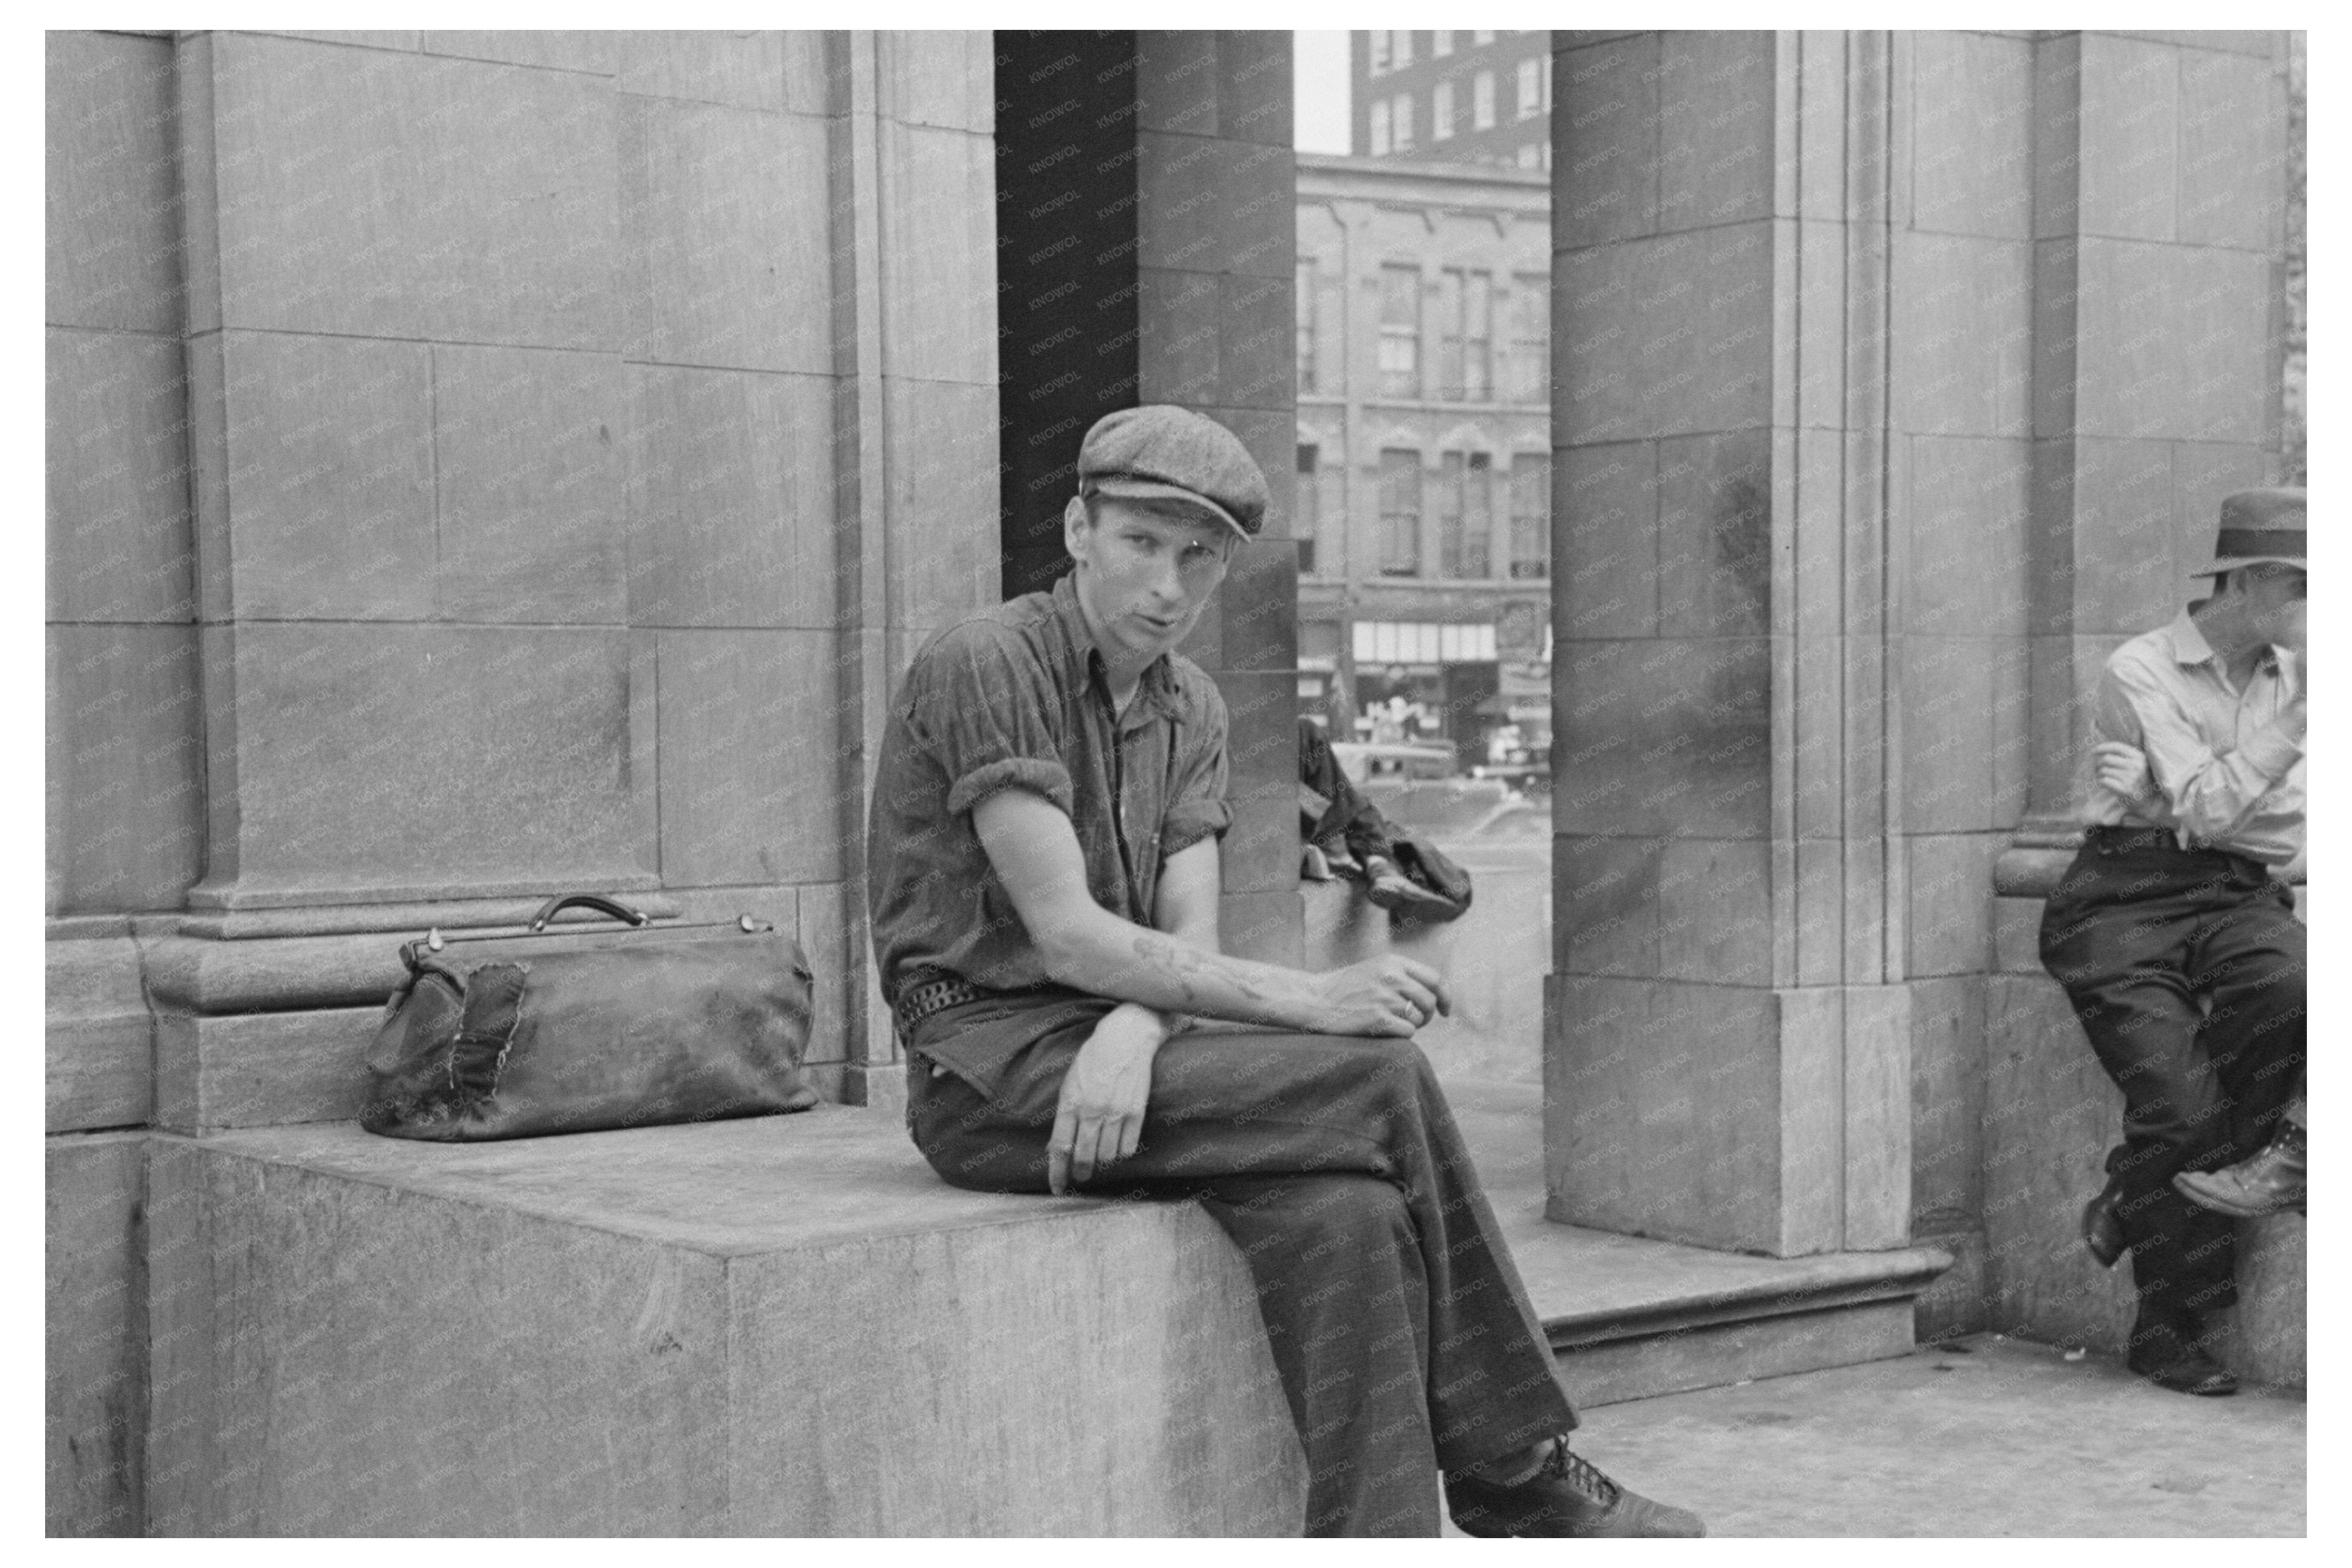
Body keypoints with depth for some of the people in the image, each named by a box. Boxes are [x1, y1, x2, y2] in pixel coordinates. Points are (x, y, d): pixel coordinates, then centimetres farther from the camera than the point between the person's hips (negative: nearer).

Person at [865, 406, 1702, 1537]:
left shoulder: (1191, 709, 12)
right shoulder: (983, 665, -13)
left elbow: (1187, 942, 2)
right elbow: (1067, 935, -20)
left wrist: (1130, 1033, -22)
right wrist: (1311, 1001, -23)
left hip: (1111, 1051, 7)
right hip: (990, 1061, -7)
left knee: (1343, 1213, -22)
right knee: (1383, 1084, -22)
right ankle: (1517, 1475, -13)